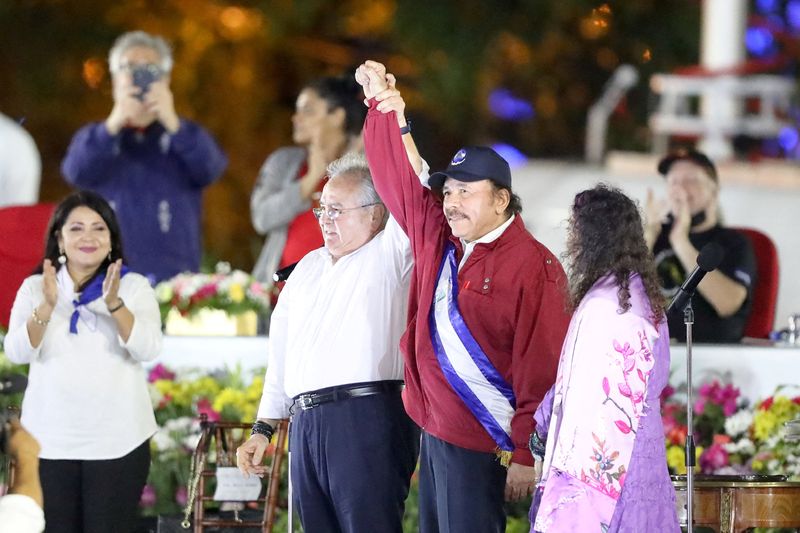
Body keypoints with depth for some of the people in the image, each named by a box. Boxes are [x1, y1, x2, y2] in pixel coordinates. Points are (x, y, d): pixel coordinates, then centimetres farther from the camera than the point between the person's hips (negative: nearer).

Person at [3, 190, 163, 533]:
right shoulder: (34, 288, 5)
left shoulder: (134, 287, 3)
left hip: (118, 442, -1)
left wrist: (115, 304, -25)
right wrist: (47, 307, -23)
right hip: (49, 441, 1)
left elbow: (148, 349, -11)